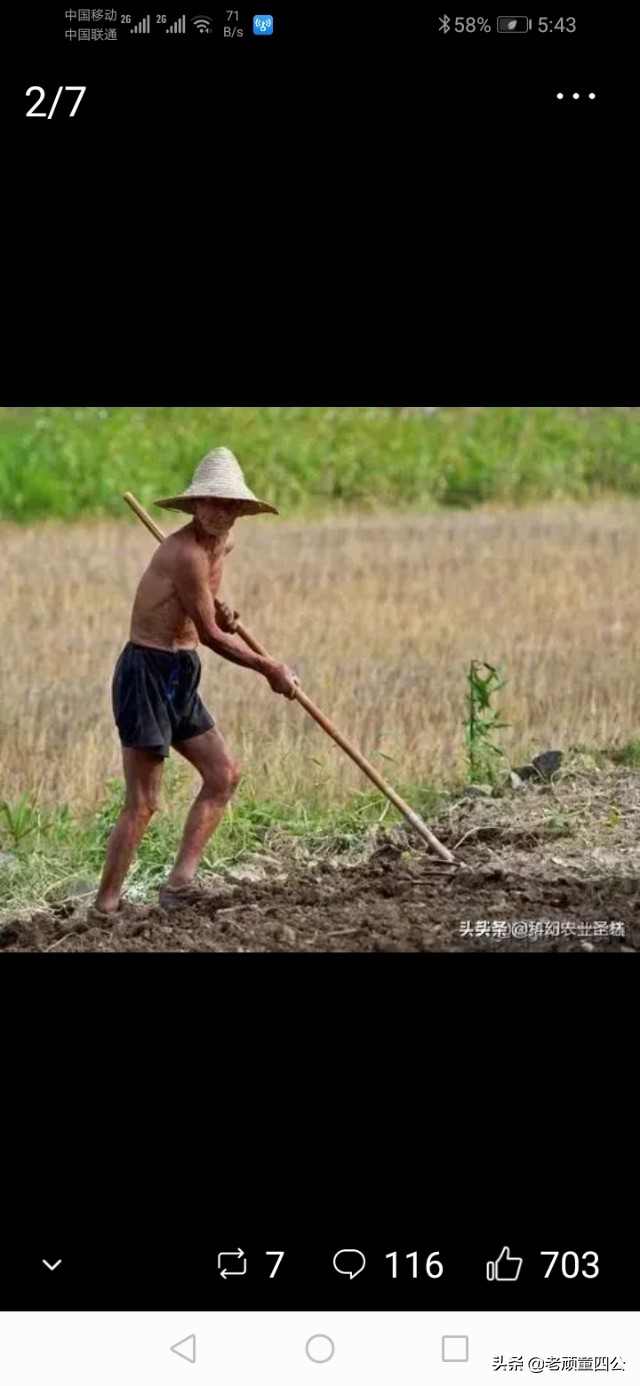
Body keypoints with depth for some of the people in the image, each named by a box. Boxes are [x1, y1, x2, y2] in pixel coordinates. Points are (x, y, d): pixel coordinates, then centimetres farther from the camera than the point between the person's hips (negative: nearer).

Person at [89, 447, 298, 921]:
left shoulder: (223, 544, 8)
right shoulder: (186, 552, -22)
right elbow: (211, 635, -18)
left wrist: (222, 614, -2)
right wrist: (270, 669, -8)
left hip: (180, 677, 10)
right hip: (147, 672, -10)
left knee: (224, 775, 9)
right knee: (143, 804, -8)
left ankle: (180, 881, 7)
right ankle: (105, 906, -3)